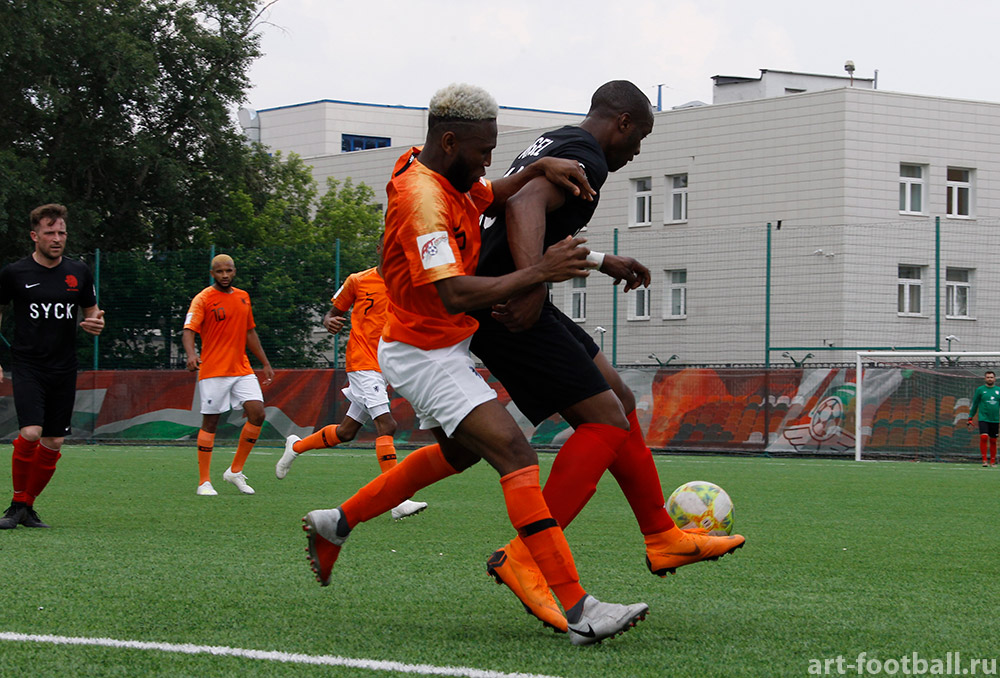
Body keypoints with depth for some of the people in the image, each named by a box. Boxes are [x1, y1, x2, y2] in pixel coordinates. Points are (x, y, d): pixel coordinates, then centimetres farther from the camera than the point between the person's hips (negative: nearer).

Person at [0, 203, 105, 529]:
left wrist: (95, 324, -7)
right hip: (27, 366, -4)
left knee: (53, 443, 3)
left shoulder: (79, 272, 5)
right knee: (30, 433, -20)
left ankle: (28, 506, 18)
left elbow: (91, 312, 18)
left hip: (64, 369, 4)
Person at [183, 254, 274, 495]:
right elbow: (189, 331, -17)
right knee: (210, 423, -2)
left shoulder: (243, 297, 14)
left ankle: (235, 471, 6)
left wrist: (265, 364, 22)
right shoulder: (203, 299, -5)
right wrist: (191, 355, -36)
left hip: (242, 369, 5)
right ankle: (204, 482, 5)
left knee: (257, 413, -8)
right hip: (213, 371, -5)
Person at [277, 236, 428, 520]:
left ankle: (296, 446, 39)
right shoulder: (358, 281, -1)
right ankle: (397, 501, -23)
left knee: (346, 431, 13)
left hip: (385, 368, 6)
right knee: (386, 425, -20)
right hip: (362, 363, -6)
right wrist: (329, 321, -15)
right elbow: (334, 311, 8)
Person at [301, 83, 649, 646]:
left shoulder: (444, 176, 4)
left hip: (444, 350, 11)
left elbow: (492, 197, 19)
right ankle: (578, 610, -30)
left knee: (460, 451, 30)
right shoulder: (422, 198, -26)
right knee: (515, 453, -22)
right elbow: (453, 295, -36)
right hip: (425, 355, -11)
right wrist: (539, 273, -35)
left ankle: (336, 524, 40)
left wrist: (539, 170, -1)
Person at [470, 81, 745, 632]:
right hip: (509, 311, -11)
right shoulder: (586, 159, -11)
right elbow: (525, 205, -31)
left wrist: (602, 262, 43)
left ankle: (662, 537, 24)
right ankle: (524, 558, -18)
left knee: (620, 401, 16)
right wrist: (531, 290, -40)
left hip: (512, 302, 11)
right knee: (605, 420, -13)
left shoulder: (552, 145, 22)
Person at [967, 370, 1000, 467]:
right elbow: (974, 405, 6)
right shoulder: (980, 389, 2)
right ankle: (984, 460, -14)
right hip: (983, 418, -3)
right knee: (983, 437, -19)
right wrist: (970, 419, 5)